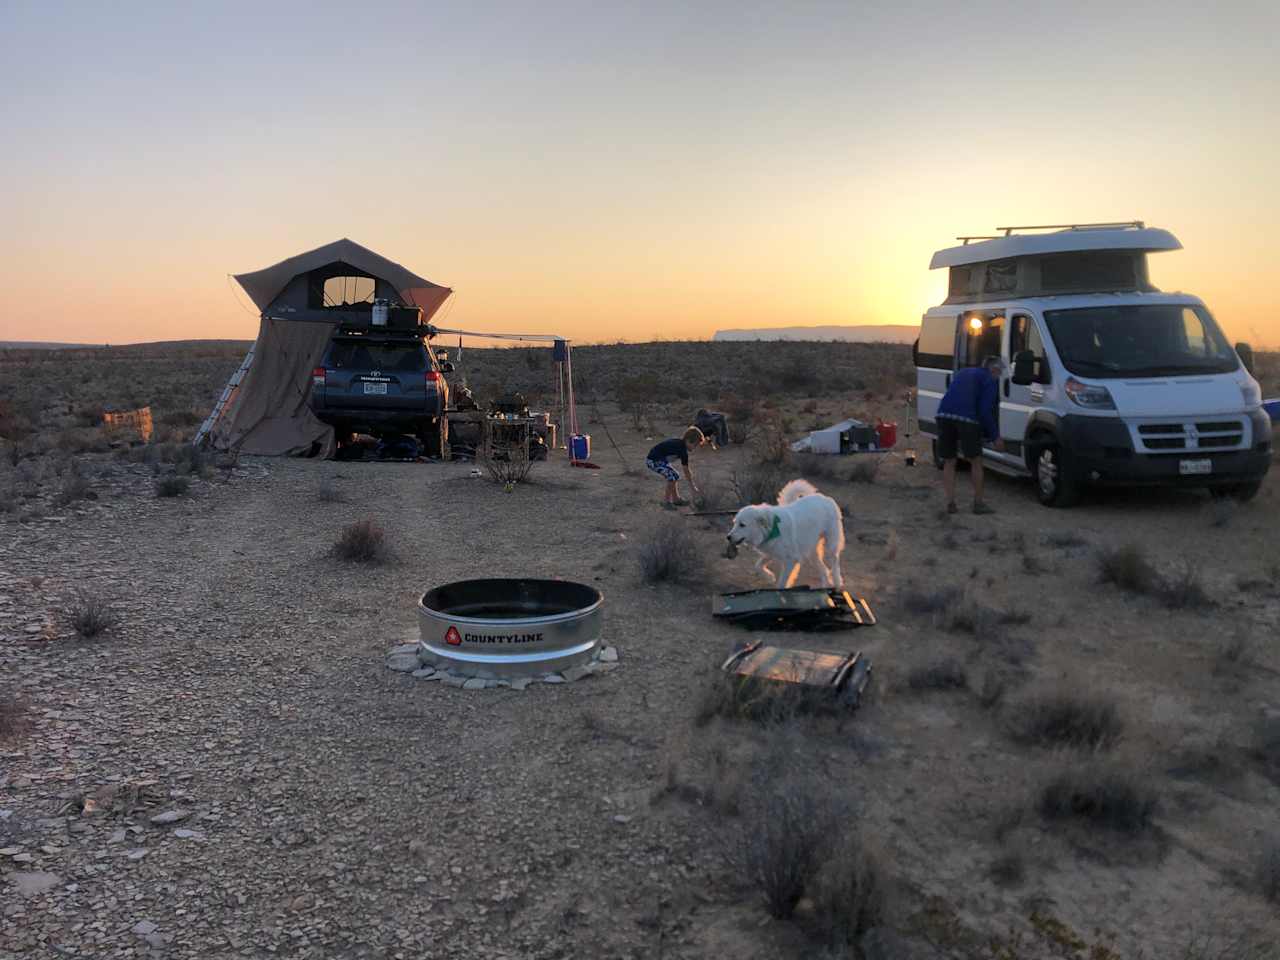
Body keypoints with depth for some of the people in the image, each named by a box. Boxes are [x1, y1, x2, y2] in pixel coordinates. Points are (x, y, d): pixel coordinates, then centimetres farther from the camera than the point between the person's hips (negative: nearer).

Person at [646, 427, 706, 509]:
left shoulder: (680, 443, 6)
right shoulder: (682, 449, -21)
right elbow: (686, 471, -17)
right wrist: (694, 489, -11)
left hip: (658, 459, 10)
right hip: (653, 461, -10)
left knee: (673, 476, 15)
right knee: (673, 476, -15)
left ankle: (676, 499, 25)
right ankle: (666, 502, -4)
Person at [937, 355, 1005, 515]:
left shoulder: (962, 373, 30)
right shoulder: (989, 380, 9)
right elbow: (985, 411, -2)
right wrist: (995, 436, 5)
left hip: (944, 415, 5)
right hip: (966, 418, -5)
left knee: (949, 462, 15)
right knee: (976, 461, 11)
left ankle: (950, 503, 11)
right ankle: (978, 503, 16)